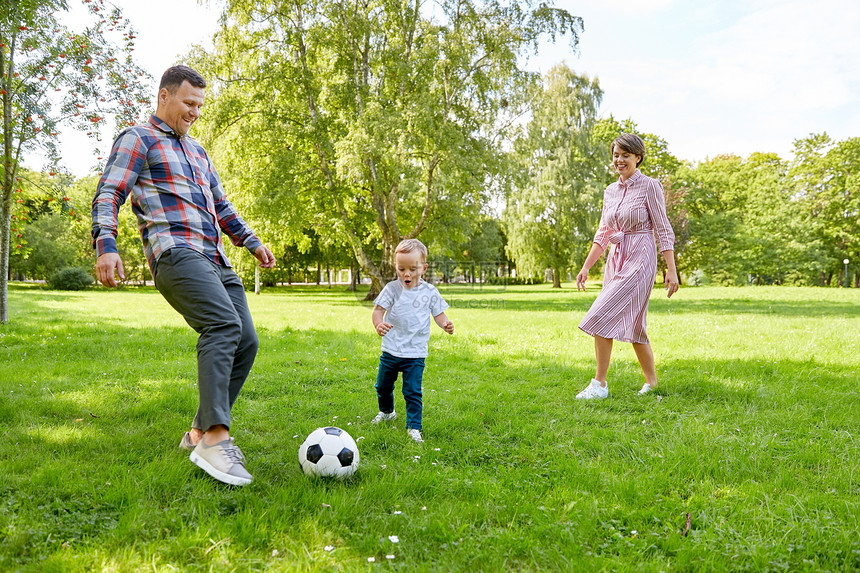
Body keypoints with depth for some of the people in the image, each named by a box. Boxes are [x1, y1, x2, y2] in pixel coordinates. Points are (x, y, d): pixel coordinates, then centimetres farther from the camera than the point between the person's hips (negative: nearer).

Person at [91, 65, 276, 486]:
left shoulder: (198, 151, 31)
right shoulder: (138, 139, 7)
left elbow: (221, 205, 38)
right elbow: (107, 195, -3)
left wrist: (252, 242, 31)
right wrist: (106, 245, -19)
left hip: (214, 261, 8)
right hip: (176, 254, -8)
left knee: (246, 341, -4)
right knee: (224, 325, -29)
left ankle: (200, 432, 7)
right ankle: (215, 439, -32)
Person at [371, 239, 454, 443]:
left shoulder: (429, 292, -2)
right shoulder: (392, 289, -5)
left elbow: (438, 313, 5)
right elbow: (378, 309, -10)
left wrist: (446, 325, -17)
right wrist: (378, 324, -32)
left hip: (415, 352, -2)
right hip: (390, 350, 2)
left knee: (412, 392, -7)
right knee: (383, 386, 18)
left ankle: (414, 427, 6)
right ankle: (386, 412, 46)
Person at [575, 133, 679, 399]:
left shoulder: (650, 186, -6)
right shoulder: (610, 191, 13)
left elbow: (663, 230, -7)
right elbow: (603, 233, 17)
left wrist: (671, 270, -12)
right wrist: (586, 267, 12)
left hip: (640, 259, -7)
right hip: (616, 260, 7)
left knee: (602, 317, -16)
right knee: (632, 325, 11)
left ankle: (599, 383, -8)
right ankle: (651, 382, 24)